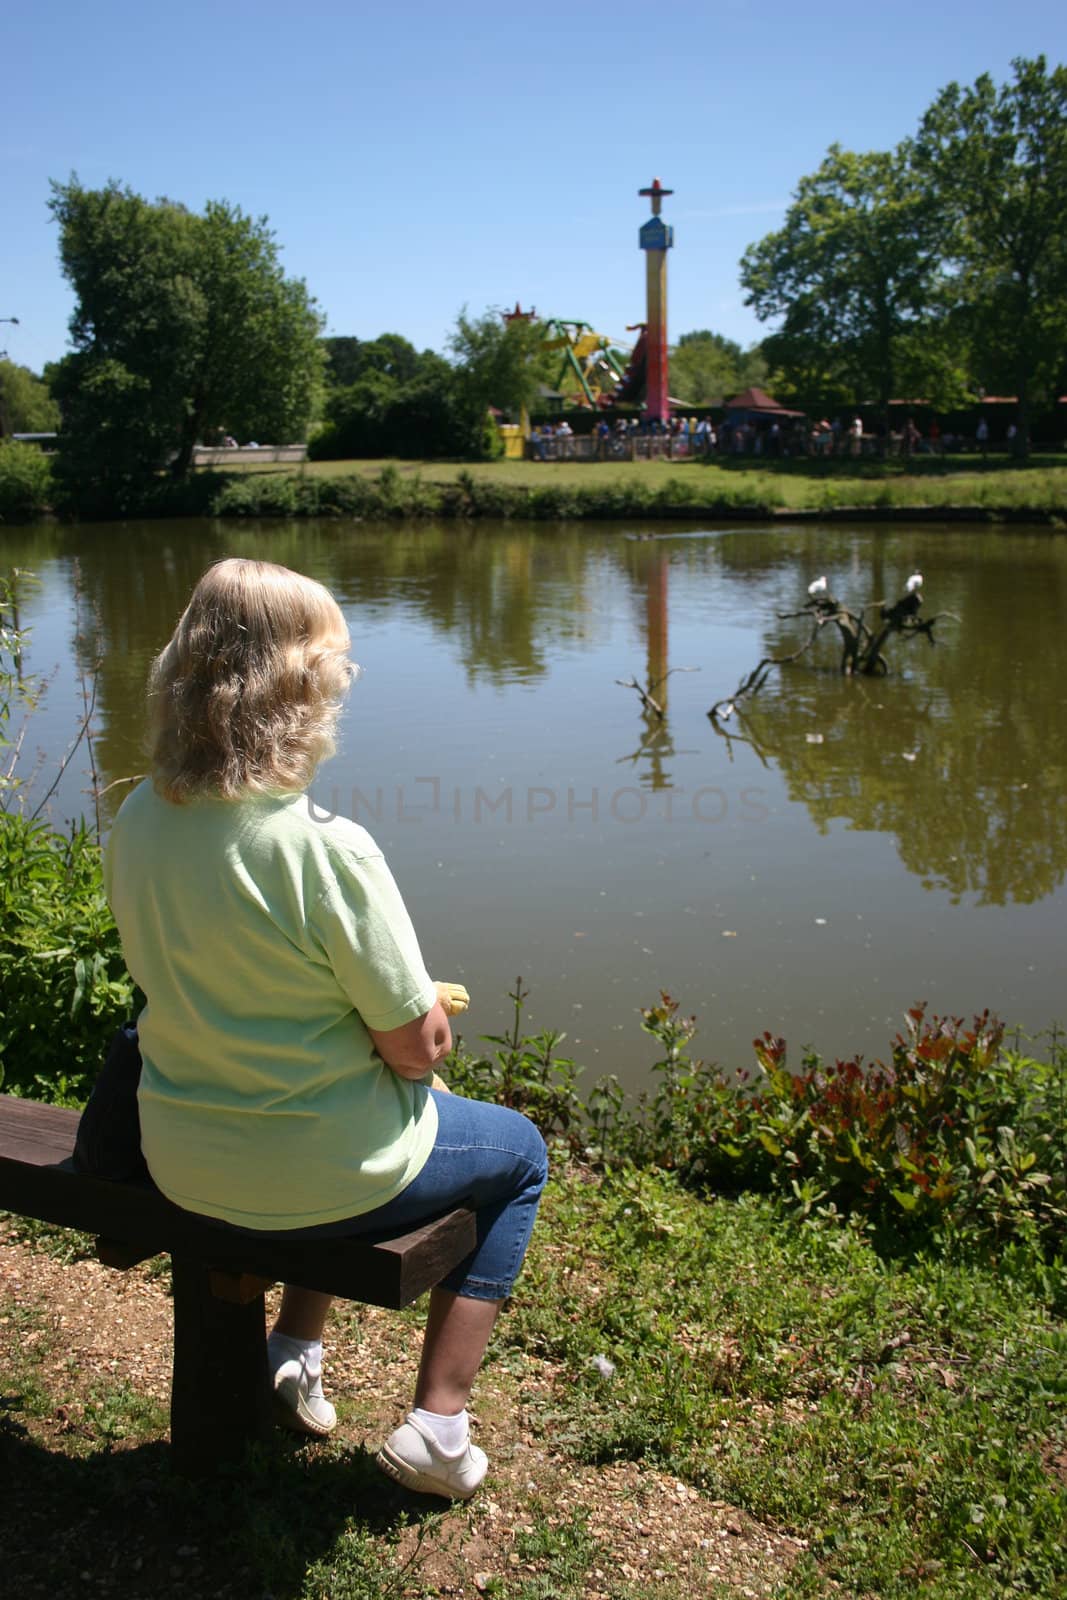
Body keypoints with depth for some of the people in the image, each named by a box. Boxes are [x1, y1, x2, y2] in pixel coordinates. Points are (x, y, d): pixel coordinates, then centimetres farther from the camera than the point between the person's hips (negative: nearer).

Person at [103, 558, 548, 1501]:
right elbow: (419, 1048, -20)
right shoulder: (328, 851, -28)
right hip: (316, 1177, -6)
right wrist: (423, 1011, 4)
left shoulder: (138, 820, -8)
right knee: (518, 1151, 22)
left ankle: (296, 1354, 35)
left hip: (179, 1164, 6)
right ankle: (437, 1428, 18)